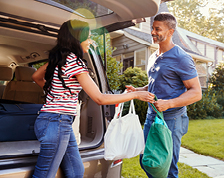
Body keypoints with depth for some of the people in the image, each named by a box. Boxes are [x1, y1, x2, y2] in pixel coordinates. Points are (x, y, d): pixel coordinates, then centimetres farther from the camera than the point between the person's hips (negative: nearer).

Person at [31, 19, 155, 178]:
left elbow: (36, 77, 24)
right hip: (56, 123, -9)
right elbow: (100, 98, -18)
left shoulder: (58, 58, 11)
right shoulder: (74, 61, -17)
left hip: (63, 124, 9)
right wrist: (136, 95, -12)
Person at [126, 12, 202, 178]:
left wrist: (168, 104, -27)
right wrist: (137, 91, 7)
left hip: (171, 119, -8)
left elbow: (196, 92, -14)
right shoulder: (153, 57, 13)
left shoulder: (181, 58, -12)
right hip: (151, 116, 8)